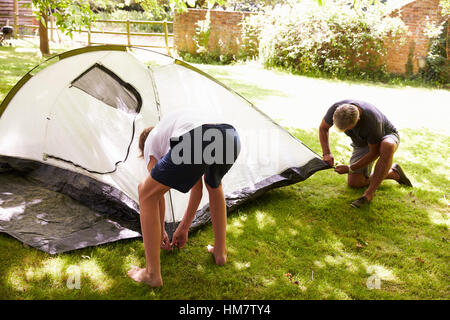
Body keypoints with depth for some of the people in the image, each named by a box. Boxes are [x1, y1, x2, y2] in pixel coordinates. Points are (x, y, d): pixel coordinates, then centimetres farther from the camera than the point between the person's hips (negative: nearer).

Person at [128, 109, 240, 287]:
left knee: (147, 195, 16)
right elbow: (197, 186, 47)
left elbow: (158, 194, 31)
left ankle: (152, 274, 21)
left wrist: (161, 232, 47)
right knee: (214, 185, 39)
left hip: (194, 143, -6)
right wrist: (184, 228, 54)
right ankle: (220, 252, 43)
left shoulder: (151, 141, 33)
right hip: (232, 139, 6)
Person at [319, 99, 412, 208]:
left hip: (386, 137, -5)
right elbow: (323, 128, -9)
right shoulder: (336, 109, -29)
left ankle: (369, 193, -32)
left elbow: (374, 152, -28)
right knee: (353, 183, -7)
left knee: (387, 146, -43)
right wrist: (326, 153, -20)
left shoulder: (372, 121, -42)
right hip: (363, 144, 5)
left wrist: (350, 169, -27)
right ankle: (393, 173, 10)